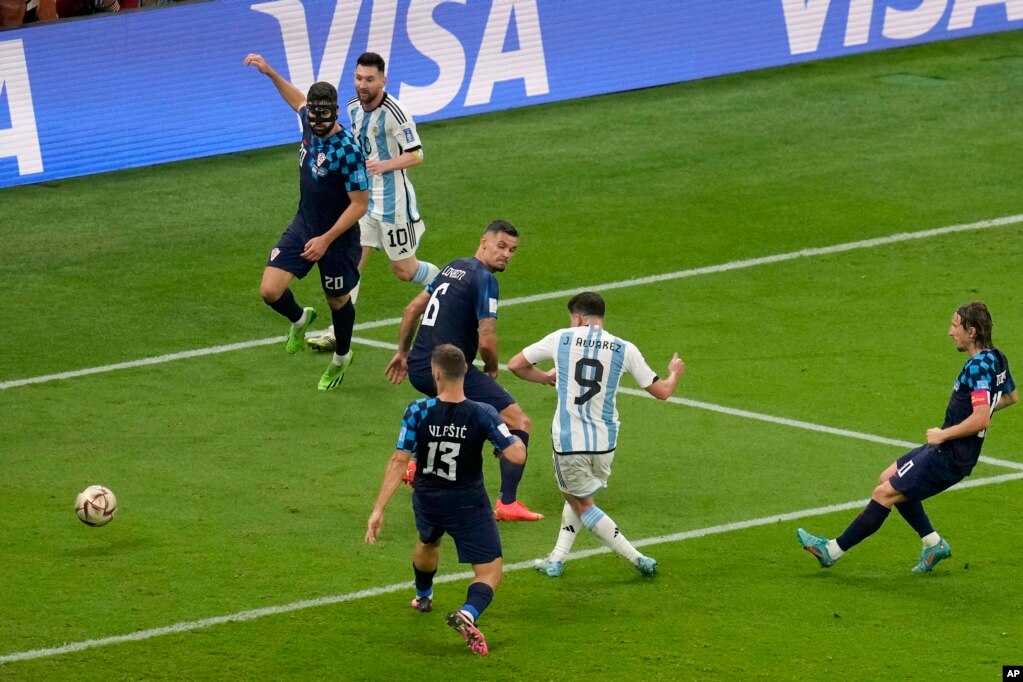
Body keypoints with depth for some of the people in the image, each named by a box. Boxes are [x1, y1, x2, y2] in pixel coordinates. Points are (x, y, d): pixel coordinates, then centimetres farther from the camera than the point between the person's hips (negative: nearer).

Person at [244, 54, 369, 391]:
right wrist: (270, 72, 14)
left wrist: (326, 239, -23)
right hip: (303, 225, 5)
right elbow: (298, 100, 19)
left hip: (337, 236, -5)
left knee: (338, 300, 15)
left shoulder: (348, 151, -27)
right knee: (270, 290, -6)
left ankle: (342, 357, 42)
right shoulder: (309, 125, -7)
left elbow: (359, 204, -22)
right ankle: (299, 319, 28)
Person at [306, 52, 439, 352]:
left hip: (392, 201, -6)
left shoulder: (394, 113, -20)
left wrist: (384, 164, -31)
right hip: (361, 197, 6)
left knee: (404, 270, 6)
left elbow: (416, 155, -18)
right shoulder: (354, 107, 3)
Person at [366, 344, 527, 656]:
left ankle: (423, 597, 62)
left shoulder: (418, 412, -17)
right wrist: (514, 435, 2)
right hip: (468, 506, -3)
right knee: (490, 572, 2)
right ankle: (468, 614, -29)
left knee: (428, 542, 37)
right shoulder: (483, 415, -21)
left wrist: (378, 510, -15)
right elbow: (517, 455, -23)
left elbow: (399, 461, -18)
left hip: (427, 501, 3)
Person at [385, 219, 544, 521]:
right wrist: (492, 369, 3)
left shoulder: (454, 267, 15)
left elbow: (412, 309, 24)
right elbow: (486, 340, -17)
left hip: (418, 369, 9)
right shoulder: (484, 279, -11)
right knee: (519, 423, -6)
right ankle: (508, 504, -13)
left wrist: (403, 352, 33)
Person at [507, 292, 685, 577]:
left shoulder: (561, 339, -2)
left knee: (581, 504, 14)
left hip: (568, 442, -3)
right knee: (576, 496, 26)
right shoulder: (624, 349, 1)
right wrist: (675, 373, 29)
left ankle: (637, 558, 8)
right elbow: (662, 391, 6)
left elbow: (515, 365, 7)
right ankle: (557, 559, 23)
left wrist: (547, 378, 25)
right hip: (605, 442, 3)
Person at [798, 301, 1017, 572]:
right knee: (889, 478, 20)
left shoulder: (978, 367, -24)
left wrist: (942, 435, -20)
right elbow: (1011, 396, 23)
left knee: (884, 493, -5)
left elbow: (980, 419, -32)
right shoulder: (997, 359, 6)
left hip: (948, 457, -10)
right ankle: (934, 544, 22)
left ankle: (833, 550, 3)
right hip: (948, 452, 10)